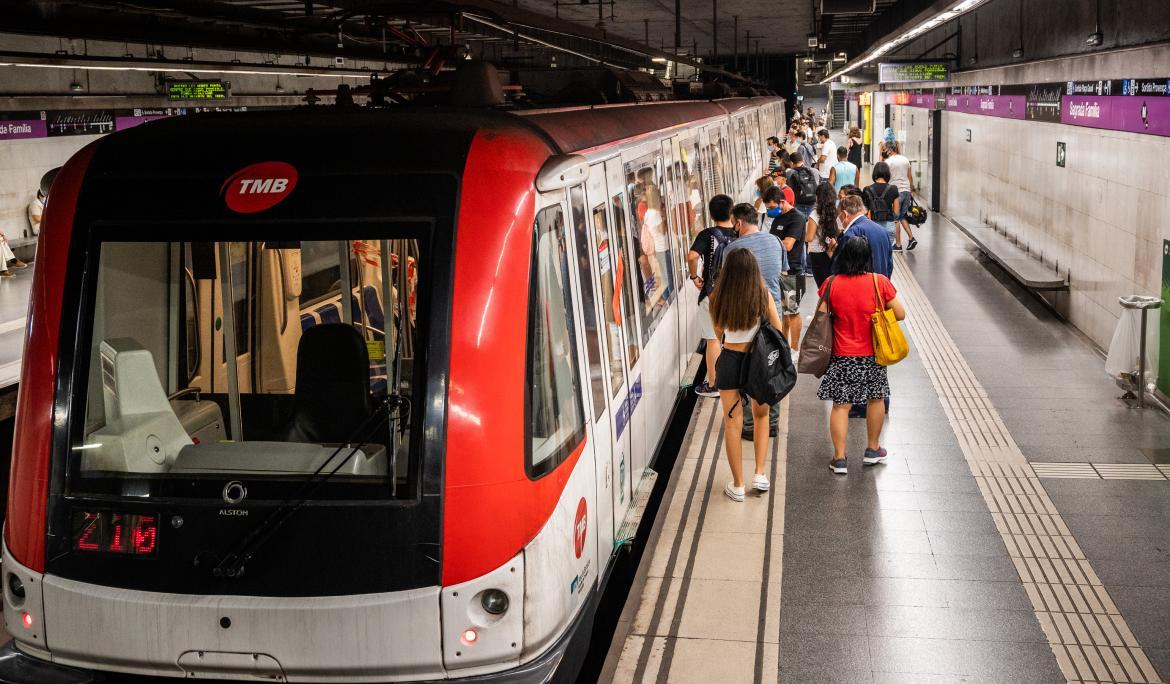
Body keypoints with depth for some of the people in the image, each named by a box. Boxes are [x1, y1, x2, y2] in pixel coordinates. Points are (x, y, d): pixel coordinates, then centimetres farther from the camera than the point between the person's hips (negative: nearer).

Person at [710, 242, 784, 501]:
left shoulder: (718, 298, -12)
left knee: (733, 423, 9)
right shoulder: (763, 295, -14)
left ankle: (738, 486, 15)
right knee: (761, 416, 24)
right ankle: (760, 474, 19)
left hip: (729, 360, -1)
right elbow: (778, 330, -3)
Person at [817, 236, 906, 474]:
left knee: (840, 405, 6)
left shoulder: (831, 284, -9)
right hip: (872, 355, 0)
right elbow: (900, 314, -6)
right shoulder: (880, 282, -11)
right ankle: (872, 450, 33)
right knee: (876, 399, 20)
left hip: (842, 356, 0)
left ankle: (840, 458, 6)